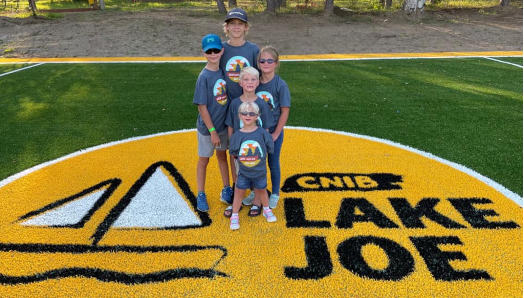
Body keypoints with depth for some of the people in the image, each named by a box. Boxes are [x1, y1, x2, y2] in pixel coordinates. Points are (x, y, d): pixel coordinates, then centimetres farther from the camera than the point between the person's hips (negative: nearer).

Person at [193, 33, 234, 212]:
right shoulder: (204, 77, -18)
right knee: (204, 160, 10)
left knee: (222, 156, 18)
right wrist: (212, 131, -17)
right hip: (207, 128, -5)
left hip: (224, 125, 5)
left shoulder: (223, 71, -2)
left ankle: (226, 191, 33)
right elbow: (202, 107, -18)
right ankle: (201, 195, 26)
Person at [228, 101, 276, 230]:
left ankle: (267, 210, 42)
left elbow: (268, 149, -3)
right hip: (243, 172, 0)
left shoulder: (262, 133, -14)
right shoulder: (237, 135, -11)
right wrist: (242, 160, 1)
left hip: (260, 171, 0)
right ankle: (234, 216, 24)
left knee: (261, 190, 19)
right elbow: (233, 153, 2)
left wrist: (259, 160, 0)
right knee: (239, 192, 9)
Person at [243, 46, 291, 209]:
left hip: (274, 131, -3)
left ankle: (275, 194, 33)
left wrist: (276, 134, -12)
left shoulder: (280, 85, -14)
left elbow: (285, 111, -12)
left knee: (273, 163, 12)